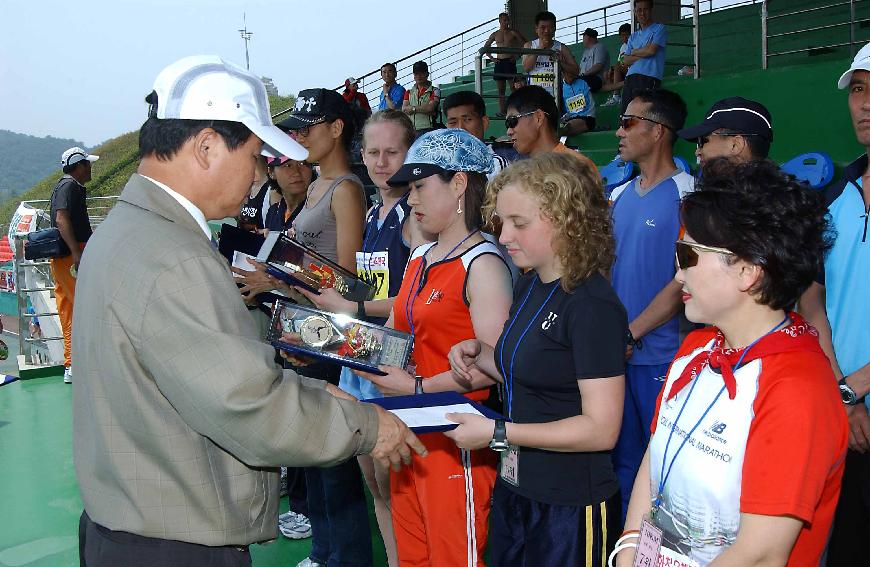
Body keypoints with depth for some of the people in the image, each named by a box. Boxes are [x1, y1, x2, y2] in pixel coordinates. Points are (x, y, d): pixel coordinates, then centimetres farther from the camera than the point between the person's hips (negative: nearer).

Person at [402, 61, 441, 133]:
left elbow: (430, 108, -9)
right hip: (410, 129, 4)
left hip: (427, 129, -4)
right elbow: (404, 109, 4)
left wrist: (412, 108, 0)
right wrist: (423, 109, -6)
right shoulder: (409, 92, 19)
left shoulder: (434, 91, 6)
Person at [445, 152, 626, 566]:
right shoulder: (529, 285, 5)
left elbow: (601, 429, -23)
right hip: (514, 490, 8)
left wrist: (497, 433, -22)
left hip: (570, 505, -8)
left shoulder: (592, 306, -21)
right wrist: (478, 354, -2)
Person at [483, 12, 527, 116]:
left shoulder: (513, 33, 3)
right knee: (500, 89, 3)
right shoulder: (495, 34, 11)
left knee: (513, 87, -9)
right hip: (499, 62, 3)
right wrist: (491, 58, 6)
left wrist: (517, 56, -4)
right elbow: (485, 48, 20)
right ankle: (501, 111, 6)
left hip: (510, 61, -3)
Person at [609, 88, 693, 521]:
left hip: (660, 355, -7)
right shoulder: (621, 195, 12)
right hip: (616, 353, 7)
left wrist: (632, 332, -17)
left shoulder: (686, 194, -10)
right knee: (623, 456, 16)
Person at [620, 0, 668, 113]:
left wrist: (634, 52, 10)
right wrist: (643, 54, -2)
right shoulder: (633, 36, 24)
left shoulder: (659, 29, 7)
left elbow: (651, 50, -7)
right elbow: (626, 60, 14)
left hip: (648, 78, -6)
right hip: (630, 77, 6)